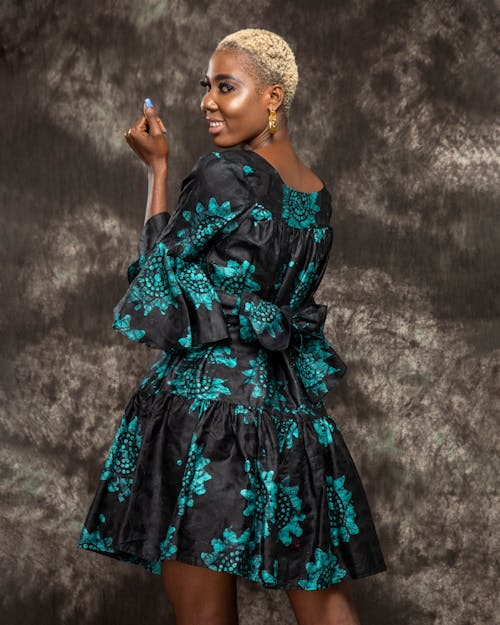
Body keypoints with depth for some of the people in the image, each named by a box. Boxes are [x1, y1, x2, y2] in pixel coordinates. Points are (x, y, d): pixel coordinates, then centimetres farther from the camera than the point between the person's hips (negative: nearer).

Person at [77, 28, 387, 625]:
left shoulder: (224, 172, -10)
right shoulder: (318, 195, 12)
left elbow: (160, 257, 1)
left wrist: (157, 167, 10)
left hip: (206, 392, -8)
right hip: (292, 406, 8)